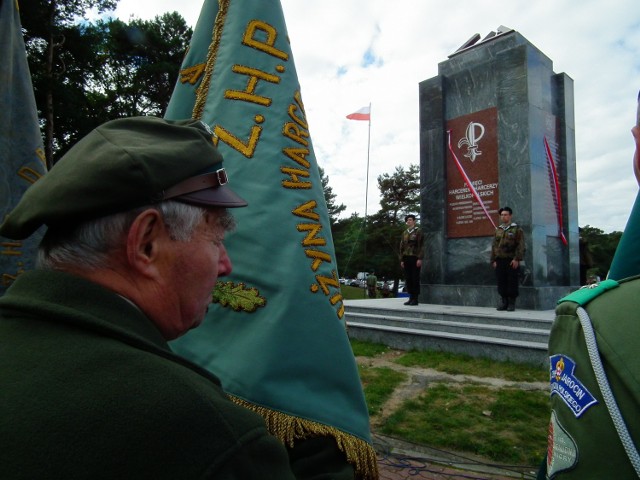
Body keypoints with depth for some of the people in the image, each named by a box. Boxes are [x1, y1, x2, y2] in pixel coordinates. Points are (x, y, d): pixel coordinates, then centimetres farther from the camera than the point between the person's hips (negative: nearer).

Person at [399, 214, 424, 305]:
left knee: (415, 279, -4)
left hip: (415, 258, -5)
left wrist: (420, 259, -14)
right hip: (406, 258, 5)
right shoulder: (404, 233, 16)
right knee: (408, 278, 4)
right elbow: (402, 247, 16)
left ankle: (415, 299, 0)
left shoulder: (418, 231, 0)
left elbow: (422, 245, -7)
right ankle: (411, 298, 10)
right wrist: (402, 259, 10)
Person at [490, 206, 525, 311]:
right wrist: (493, 260, 7)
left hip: (512, 261, -4)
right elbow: (494, 246, 15)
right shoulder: (498, 230, 15)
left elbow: (520, 245, -7)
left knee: (512, 282, -1)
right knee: (501, 282, 6)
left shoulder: (516, 229, 1)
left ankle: (511, 303, 8)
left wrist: (517, 259, -15)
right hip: (500, 261, 4)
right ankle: (503, 302, 16)